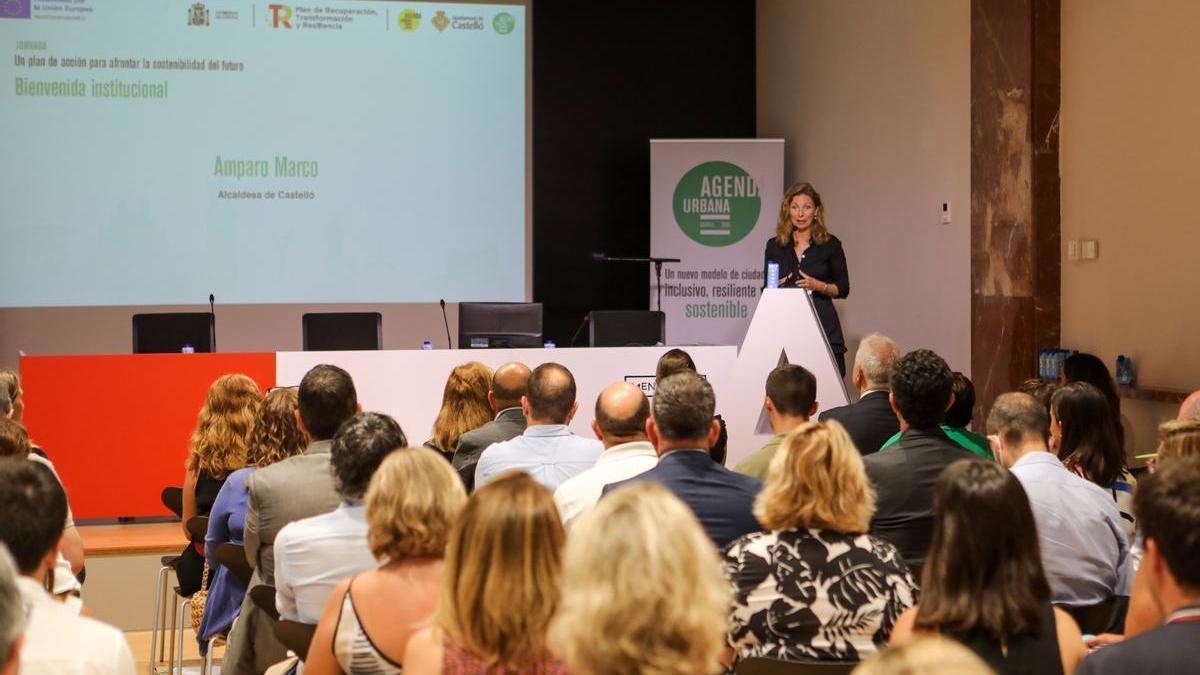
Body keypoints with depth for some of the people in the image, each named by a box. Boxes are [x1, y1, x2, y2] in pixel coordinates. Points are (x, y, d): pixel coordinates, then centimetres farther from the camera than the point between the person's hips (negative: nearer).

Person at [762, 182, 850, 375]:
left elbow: (843, 289, 5)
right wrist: (775, 287, -7)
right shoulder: (775, 246, 10)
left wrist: (818, 286, -12)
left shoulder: (830, 245, 4)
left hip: (823, 327, -2)